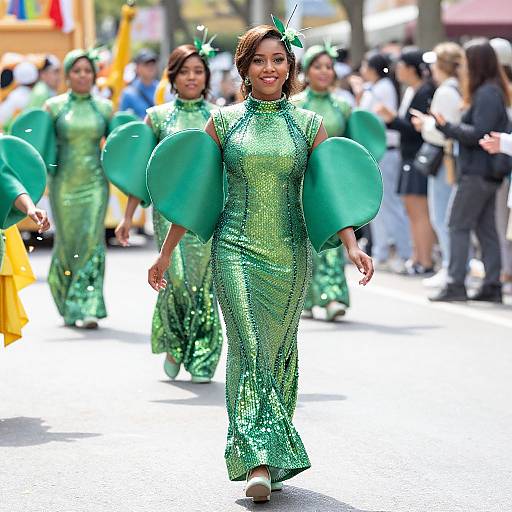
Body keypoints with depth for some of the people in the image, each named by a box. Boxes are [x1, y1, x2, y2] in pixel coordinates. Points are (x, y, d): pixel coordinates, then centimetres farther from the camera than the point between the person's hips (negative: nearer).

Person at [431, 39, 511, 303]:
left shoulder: (487, 94, -16)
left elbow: (478, 134, -21)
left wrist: (447, 126, -12)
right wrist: (451, 125, 6)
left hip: (478, 171, -10)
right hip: (487, 170, 10)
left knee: (458, 225, -6)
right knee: (486, 229, 9)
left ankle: (455, 284, -7)